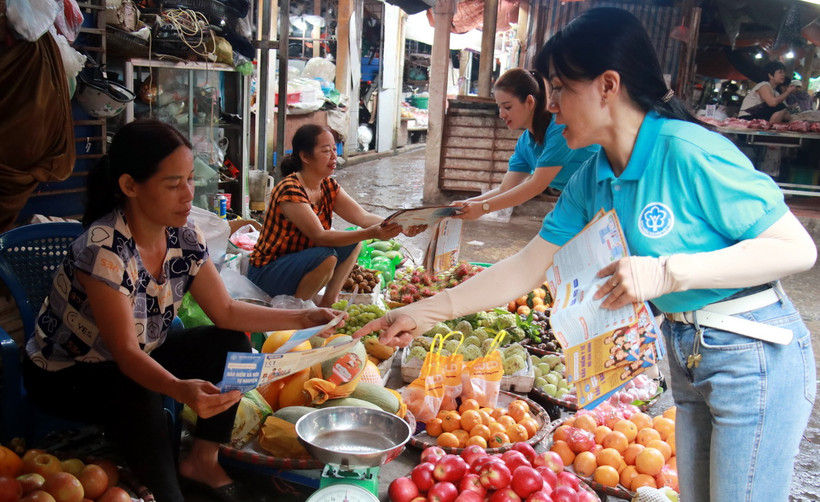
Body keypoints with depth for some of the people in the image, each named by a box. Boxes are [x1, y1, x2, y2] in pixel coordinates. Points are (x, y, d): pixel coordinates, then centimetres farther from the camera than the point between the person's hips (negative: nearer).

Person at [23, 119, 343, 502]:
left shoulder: (183, 234, -12)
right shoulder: (102, 250, -32)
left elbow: (226, 312, -6)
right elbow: (126, 355, -33)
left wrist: (303, 319, -16)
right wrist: (182, 390, -52)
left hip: (142, 354, 7)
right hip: (64, 374, -7)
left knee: (231, 344, -8)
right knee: (137, 398, -35)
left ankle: (202, 462, 4)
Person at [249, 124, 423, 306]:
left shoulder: (329, 186, 2)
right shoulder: (289, 190, -25)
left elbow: (363, 217, -8)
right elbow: (319, 236, -32)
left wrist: (400, 226, -26)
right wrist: (371, 233, -42)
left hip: (300, 261, 9)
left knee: (353, 243, 0)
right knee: (327, 256, -31)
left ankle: (329, 301, 4)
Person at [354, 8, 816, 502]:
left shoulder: (689, 152, -23)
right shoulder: (591, 181, 0)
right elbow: (529, 267, 3)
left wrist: (668, 272, -30)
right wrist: (427, 312, 1)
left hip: (754, 355, -7)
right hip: (685, 356, 7)